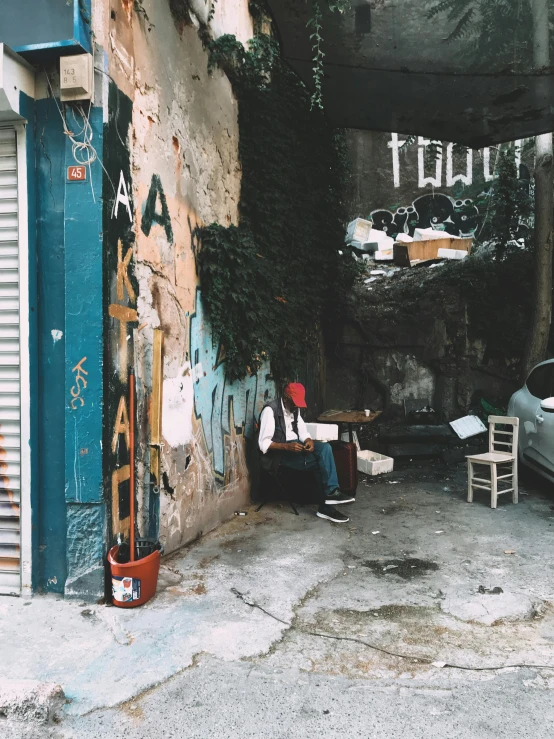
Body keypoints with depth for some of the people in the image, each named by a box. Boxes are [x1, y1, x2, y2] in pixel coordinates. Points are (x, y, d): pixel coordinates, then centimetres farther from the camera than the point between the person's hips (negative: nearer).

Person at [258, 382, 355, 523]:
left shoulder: (294, 409, 8)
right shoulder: (270, 410, -17)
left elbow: (302, 431, 12)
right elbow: (263, 443, -21)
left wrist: (309, 441, -12)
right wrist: (287, 446, -32)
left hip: (295, 445, 8)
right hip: (279, 452, -8)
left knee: (325, 448, -20)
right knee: (321, 461, -21)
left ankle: (330, 494, -20)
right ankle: (326, 505, -11)